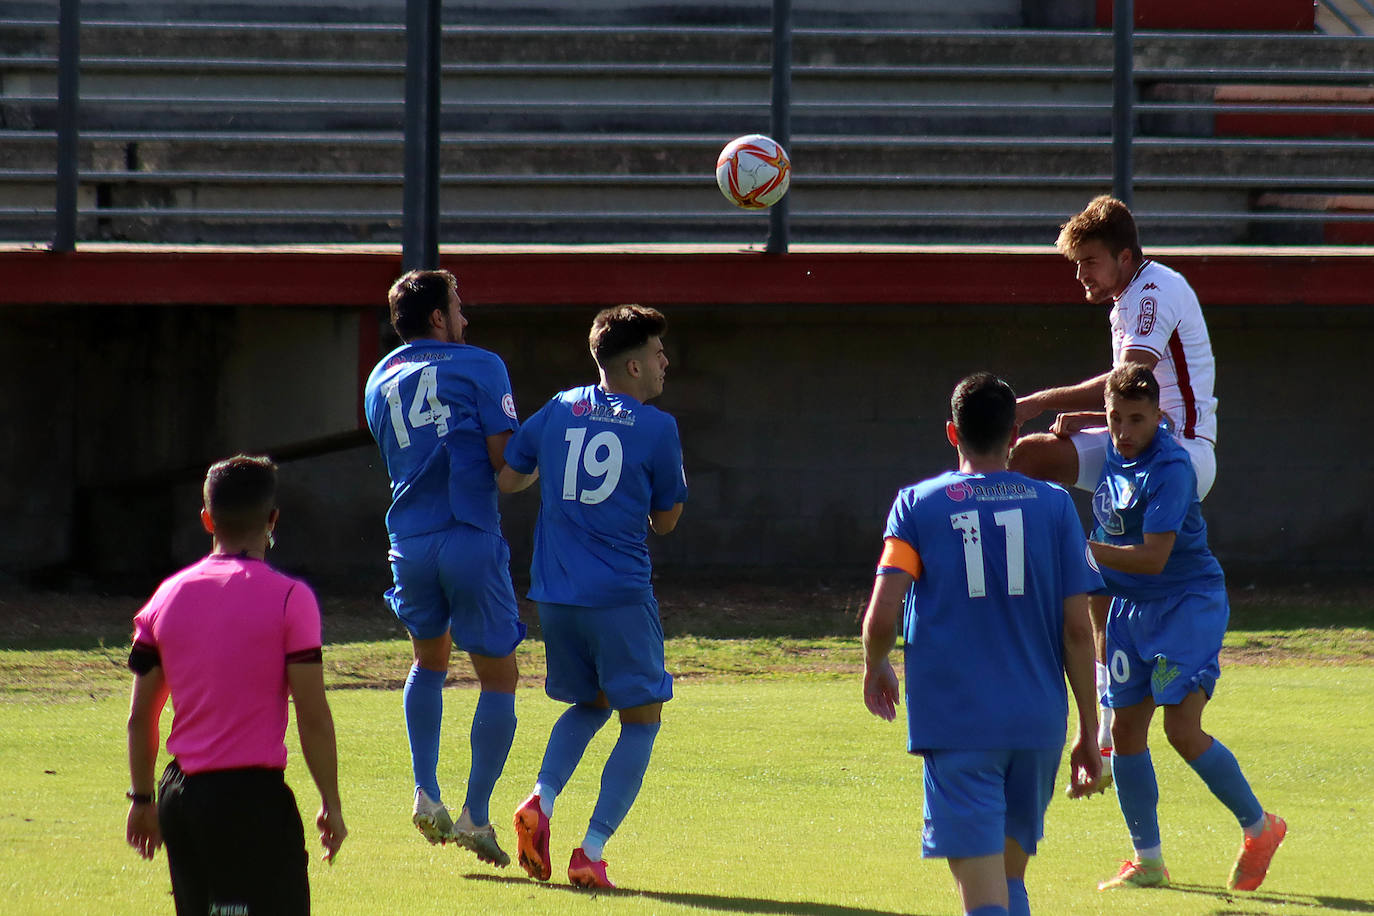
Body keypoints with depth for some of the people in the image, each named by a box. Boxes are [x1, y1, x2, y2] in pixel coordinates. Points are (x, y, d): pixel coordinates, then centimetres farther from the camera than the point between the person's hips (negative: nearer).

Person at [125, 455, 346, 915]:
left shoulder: (167, 596, 7)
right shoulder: (289, 599, -8)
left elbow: (140, 717, 11)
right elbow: (313, 718, -9)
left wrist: (142, 799, 21)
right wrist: (331, 804, 0)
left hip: (180, 795, 6)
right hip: (255, 798, -6)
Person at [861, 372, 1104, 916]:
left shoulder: (918, 505, 0)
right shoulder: (1053, 505, 4)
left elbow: (881, 617, -9)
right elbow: (1077, 630, 2)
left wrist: (875, 667, 14)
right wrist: (1088, 733, 9)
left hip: (956, 723, -3)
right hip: (1037, 724, 3)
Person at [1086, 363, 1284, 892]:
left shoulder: (1168, 467, -22)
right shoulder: (1110, 451, 2)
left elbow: (1153, 558, -26)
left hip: (1188, 603, -8)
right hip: (1132, 607, 8)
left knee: (1182, 728, -16)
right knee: (1126, 729, 6)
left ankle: (1259, 828, 2)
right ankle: (1147, 862, 15)